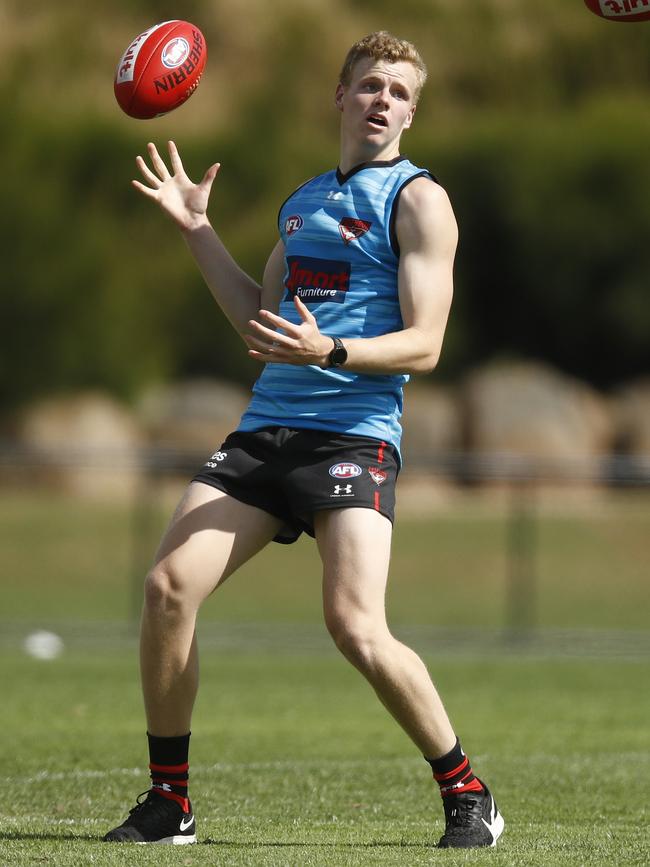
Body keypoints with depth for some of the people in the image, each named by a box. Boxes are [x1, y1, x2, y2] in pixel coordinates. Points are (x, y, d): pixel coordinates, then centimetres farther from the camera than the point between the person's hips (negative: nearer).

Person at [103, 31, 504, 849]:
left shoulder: (418, 199, -1)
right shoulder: (303, 200, 21)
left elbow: (423, 345, -9)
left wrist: (329, 351, -25)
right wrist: (196, 230, 23)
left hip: (354, 434, -6)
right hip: (266, 429, 6)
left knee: (356, 625, -21)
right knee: (168, 586, -8)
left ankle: (467, 795, -2)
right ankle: (168, 804, 3)